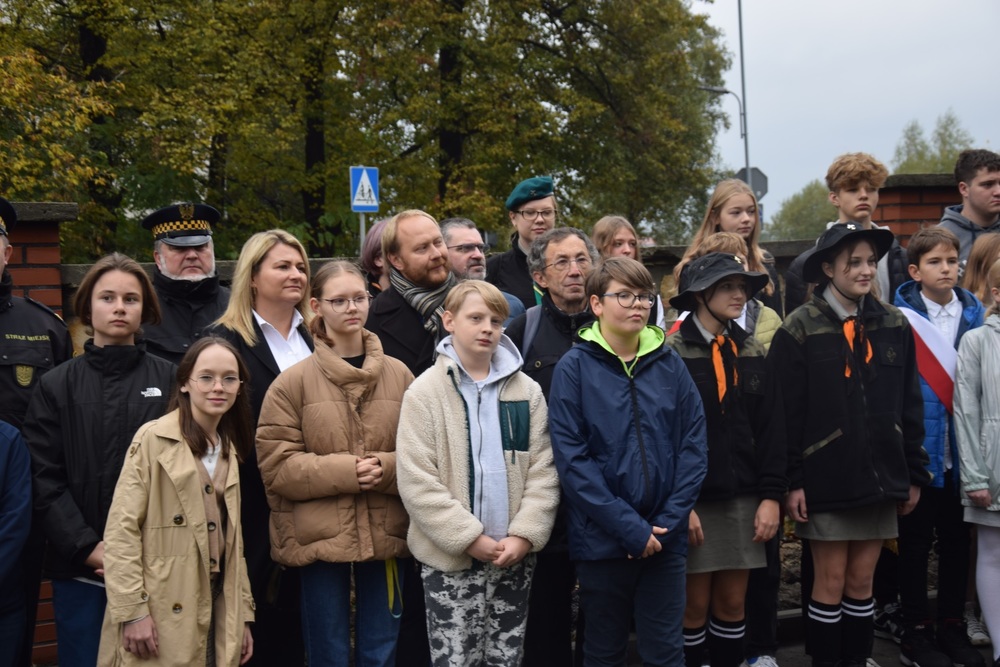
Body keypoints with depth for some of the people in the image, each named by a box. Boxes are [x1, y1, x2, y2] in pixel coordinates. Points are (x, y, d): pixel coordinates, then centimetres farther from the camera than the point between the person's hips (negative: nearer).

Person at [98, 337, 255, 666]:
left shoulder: (228, 449, 12)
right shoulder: (153, 438, -8)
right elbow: (121, 529, -12)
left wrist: (243, 614, 12)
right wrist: (132, 610, -18)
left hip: (217, 604, 6)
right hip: (162, 610, -6)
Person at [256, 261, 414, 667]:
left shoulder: (398, 375, 3)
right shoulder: (293, 382, -3)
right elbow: (275, 465, -7)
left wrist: (387, 468, -15)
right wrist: (343, 471, -16)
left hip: (385, 536, 2)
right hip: (319, 538, -2)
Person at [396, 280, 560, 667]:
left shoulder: (526, 390, 6)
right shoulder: (425, 392, -5)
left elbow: (543, 471, 3)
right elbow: (416, 481, -11)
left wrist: (525, 534, -9)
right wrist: (470, 538, -14)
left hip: (515, 555, 3)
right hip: (451, 558, -3)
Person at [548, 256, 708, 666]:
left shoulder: (671, 365, 3)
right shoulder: (575, 368, -5)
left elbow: (694, 446, 1)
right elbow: (571, 459, -11)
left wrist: (668, 521, -9)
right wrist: (629, 526, -15)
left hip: (665, 539, 2)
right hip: (601, 539, -2)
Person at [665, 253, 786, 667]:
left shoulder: (754, 354, 9)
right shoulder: (671, 354, -7)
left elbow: (771, 429, 6)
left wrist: (771, 496, -1)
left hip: (744, 499, 4)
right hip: (693, 499, -4)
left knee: (732, 604, 10)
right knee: (695, 606, 4)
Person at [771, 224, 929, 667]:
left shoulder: (894, 326, 5)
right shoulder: (800, 329, -8)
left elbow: (910, 407, 9)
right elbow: (785, 414, -10)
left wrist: (915, 474, 7)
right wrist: (790, 482, -12)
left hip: (880, 477, 4)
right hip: (827, 479, -4)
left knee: (862, 582, 12)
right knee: (831, 583, 4)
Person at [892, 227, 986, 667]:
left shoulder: (975, 315, 5)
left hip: (961, 450, 4)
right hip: (919, 450, -4)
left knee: (957, 539, 13)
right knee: (916, 541, 7)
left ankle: (953, 627, 27)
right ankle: (916, 631, 19)